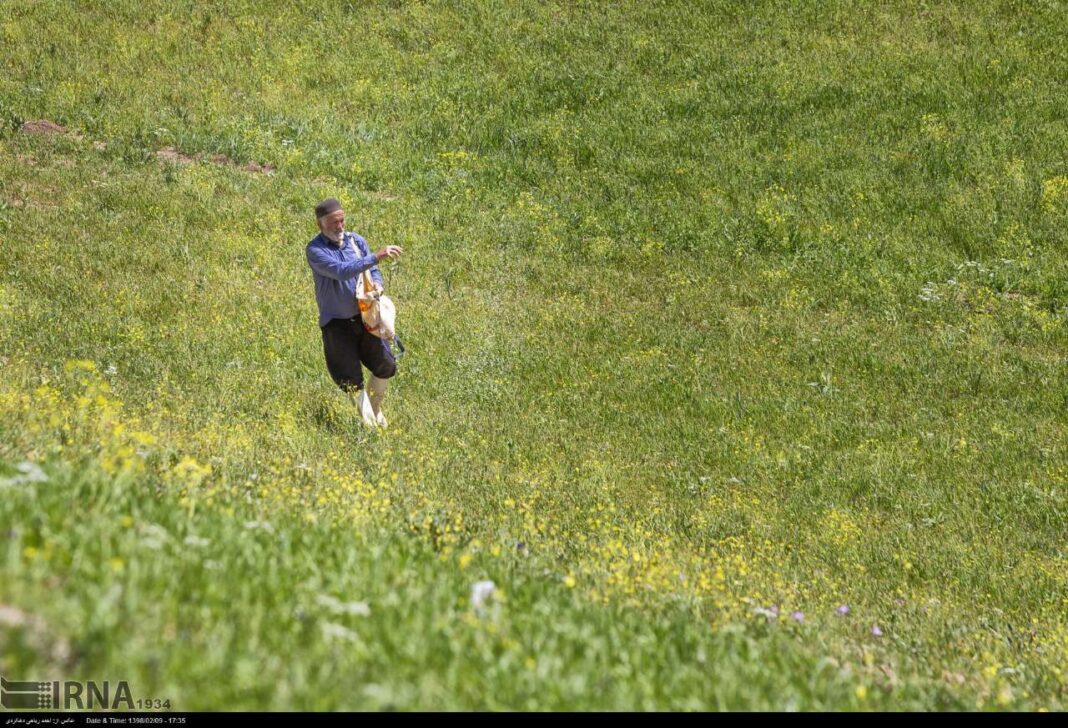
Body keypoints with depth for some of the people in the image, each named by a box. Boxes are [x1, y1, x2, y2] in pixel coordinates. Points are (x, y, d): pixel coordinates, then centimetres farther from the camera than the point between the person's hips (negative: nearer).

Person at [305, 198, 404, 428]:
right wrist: (376, 257, -34)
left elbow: (374, 272, 9)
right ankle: (369, 423, 12)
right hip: (336, 323, -5)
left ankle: (374, 409, 32)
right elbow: (341, 271, -28)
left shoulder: (356, 241, 4)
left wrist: (376, 286, -16)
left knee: (386, 367, 5)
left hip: (364, 316, 5)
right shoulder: (315, 250, -14)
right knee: (352, 380, -2)